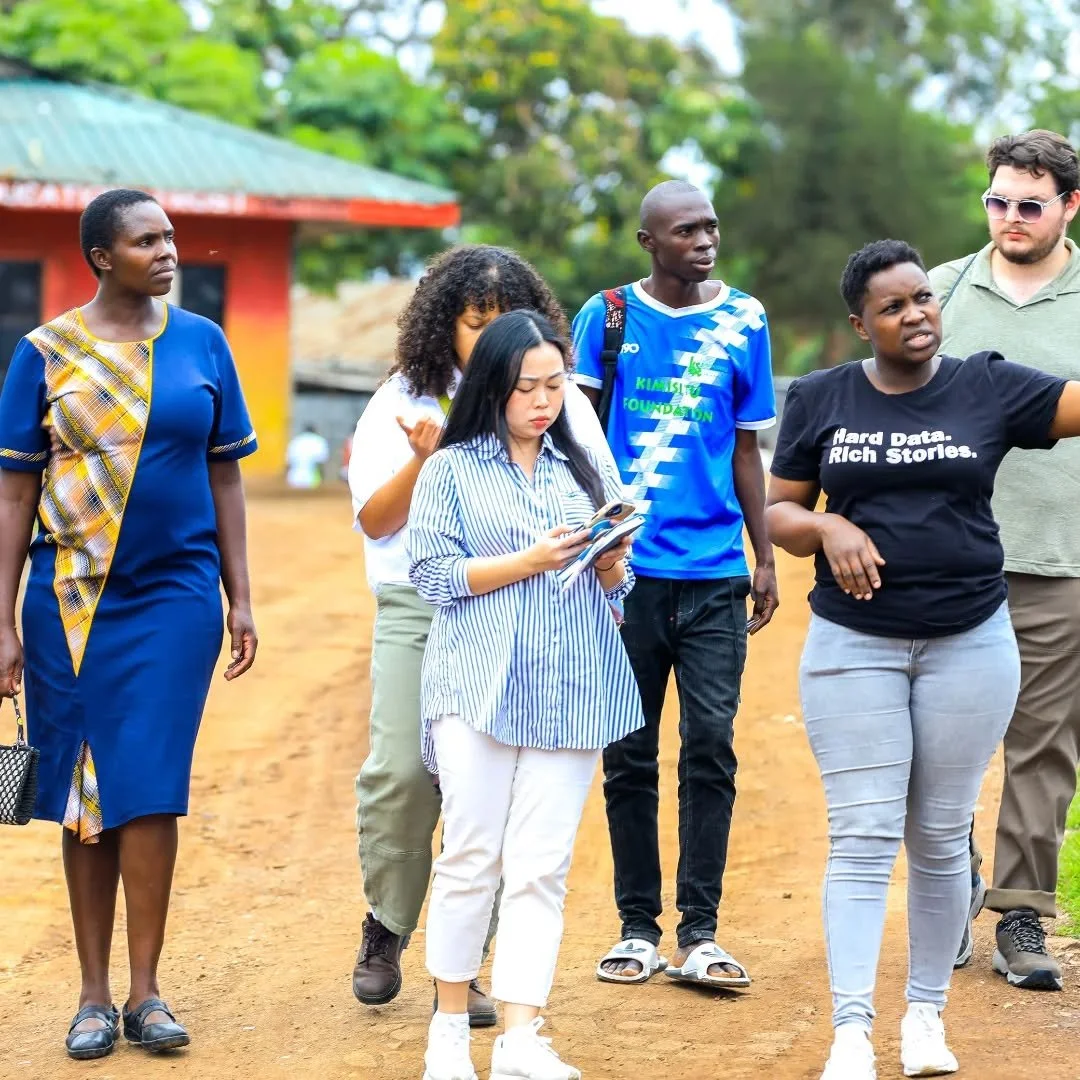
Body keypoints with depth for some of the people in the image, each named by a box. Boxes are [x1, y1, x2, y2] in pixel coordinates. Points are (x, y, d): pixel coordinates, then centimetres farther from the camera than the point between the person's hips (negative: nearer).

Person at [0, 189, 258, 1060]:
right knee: (85, 793, 5)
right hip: (71, 596, 0)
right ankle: (94, 996, 13)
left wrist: (241, 597, 4)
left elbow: (226, 476, 9)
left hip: (176, 593, 0)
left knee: (149, 787, -4)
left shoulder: (201, 343, 4)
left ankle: (145, 991, 4)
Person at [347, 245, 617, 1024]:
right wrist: (424, 458, -11)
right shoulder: (405, 400, 7)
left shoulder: (559, 403, 7)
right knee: (403, 771, -12)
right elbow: (375, 520, 6)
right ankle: (387, 929, 13)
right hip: (420, 608, 0)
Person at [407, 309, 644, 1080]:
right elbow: (433, 575, -5)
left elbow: (618, 583, 17)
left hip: (571, 691, 3)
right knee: (471, 858, -1)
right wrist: (530, 560, -13)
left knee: (542, 868, -3)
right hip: (479, 689, -2)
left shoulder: (587, 468, 15)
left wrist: (610, 563, -6)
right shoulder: (451, 469, 4)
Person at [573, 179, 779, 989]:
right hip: (626, 566, -1)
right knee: (629, 755, 5)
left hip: (715, 568, 1)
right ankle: (638, 927, 14)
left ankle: (700, 933, 2)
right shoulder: (609, 316, 3)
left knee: (711, 747, -4)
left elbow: (746, 447, 13)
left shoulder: (742, 320, 7)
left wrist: (765, 558, 12)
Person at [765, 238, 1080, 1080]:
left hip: (969, 645, 0)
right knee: (863, 840, -5)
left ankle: (927, 1012, 21)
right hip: (854, 645, 0)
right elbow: (779, 511, 7)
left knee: (941, 840, 8)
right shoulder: (820, 401, 3)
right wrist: (827, 528, -13)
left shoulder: (988, 389, 0)